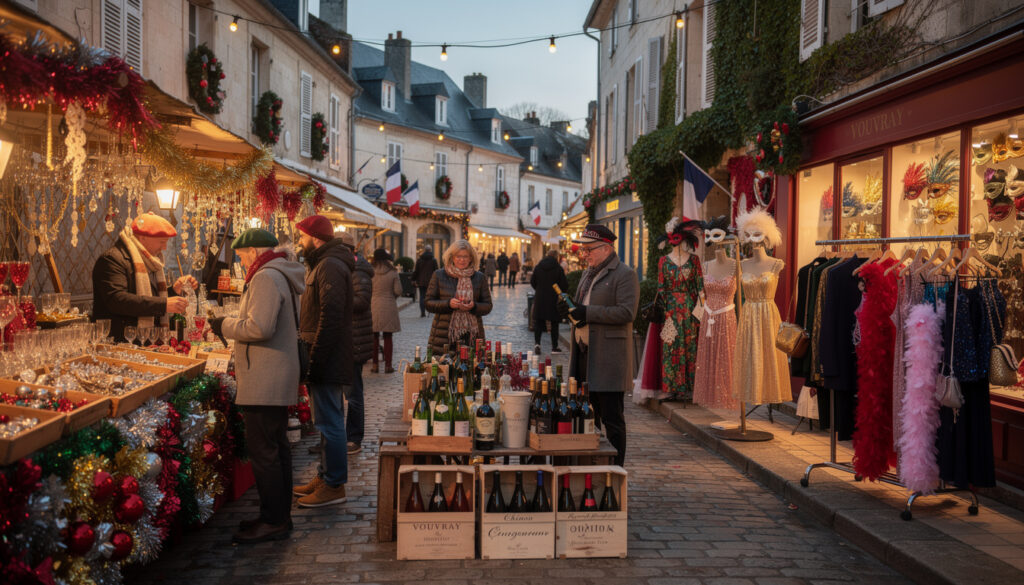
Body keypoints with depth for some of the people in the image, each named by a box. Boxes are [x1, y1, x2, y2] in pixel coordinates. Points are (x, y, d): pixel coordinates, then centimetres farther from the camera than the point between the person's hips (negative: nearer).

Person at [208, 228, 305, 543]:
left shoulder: (266, 278, -15)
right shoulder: (281, 277, 18)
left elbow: (259, 327, -25)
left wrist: (225, 325, -10)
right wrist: (231, 324, 21)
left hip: (264, 382, -11)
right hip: (276, 380, 11)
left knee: (263, 452, -6)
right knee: (276, 448, 16)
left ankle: (273, 521, 0)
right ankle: (280, 515, 24)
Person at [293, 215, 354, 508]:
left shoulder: (330, 267, -16)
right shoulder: (323, 264, 19)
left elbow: (330, 318, -23)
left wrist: (315, 360, -22)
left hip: (327, 362, -11)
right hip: (327, 361, 11)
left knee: (329, 423, -4)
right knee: (329, 421, 17)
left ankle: (334, 486, 4)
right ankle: (325, 476, 27)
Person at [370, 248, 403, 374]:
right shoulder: (393, 272, -4)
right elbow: (398, 291, -5)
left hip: (374, 307, 0)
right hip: (389, 307, 0)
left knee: (374, 337, 8)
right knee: (388, 337, 6)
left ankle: (375, 365, 10)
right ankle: (387, 365, 8)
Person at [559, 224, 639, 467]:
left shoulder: (625, 274, -7)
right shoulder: (588, 273, 20)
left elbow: (626, 311, -18)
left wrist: (588, 313, -19)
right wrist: (570, 308, 6)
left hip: (608, 359, -8)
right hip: (584, 355, 8)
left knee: (611, 418, -2)